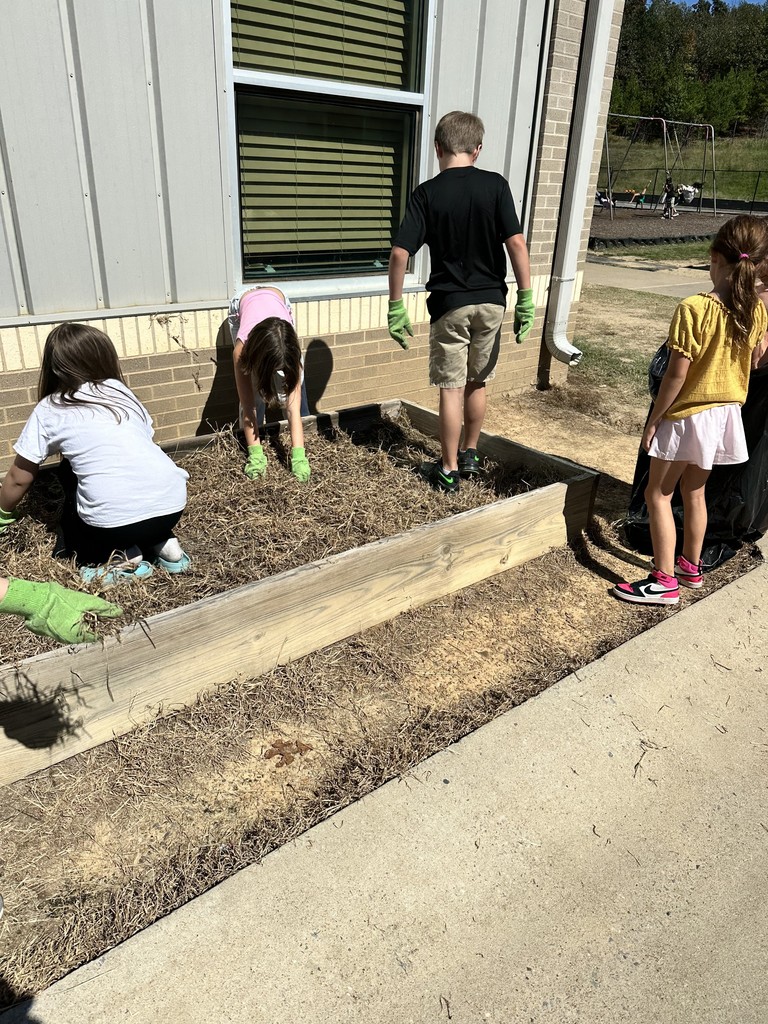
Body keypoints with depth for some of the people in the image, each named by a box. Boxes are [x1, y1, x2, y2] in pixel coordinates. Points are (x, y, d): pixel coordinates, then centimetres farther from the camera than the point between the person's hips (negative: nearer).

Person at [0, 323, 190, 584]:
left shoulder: (48, 410, 9)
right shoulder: (120, 391, 16)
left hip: (115, 522, -4)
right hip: (172, 504, 4)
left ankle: (120, 558, 5)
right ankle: (162, 543, 14)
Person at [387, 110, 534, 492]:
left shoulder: (428, 193, -6)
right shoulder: (495, 185, -3)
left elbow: (399, 253, -12)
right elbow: (516, 242, -11)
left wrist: (396, 307, -4)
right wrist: (526, 299, -7)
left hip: (449, 304, -2)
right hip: (490, 302, 2)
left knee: (451, 389, 5)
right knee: (477, 383, 18)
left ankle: (448, 471, 13)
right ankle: (470, 456, 32)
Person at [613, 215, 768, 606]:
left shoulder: (694, 308, -21)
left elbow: (677, 374, -20)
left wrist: (653, 420, -11)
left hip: (689, 414, -7)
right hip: (728, 410, 7)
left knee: (658, 495, 4)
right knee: (694, 492, 20)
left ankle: (664, 580, 4)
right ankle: (691, 566, 32)